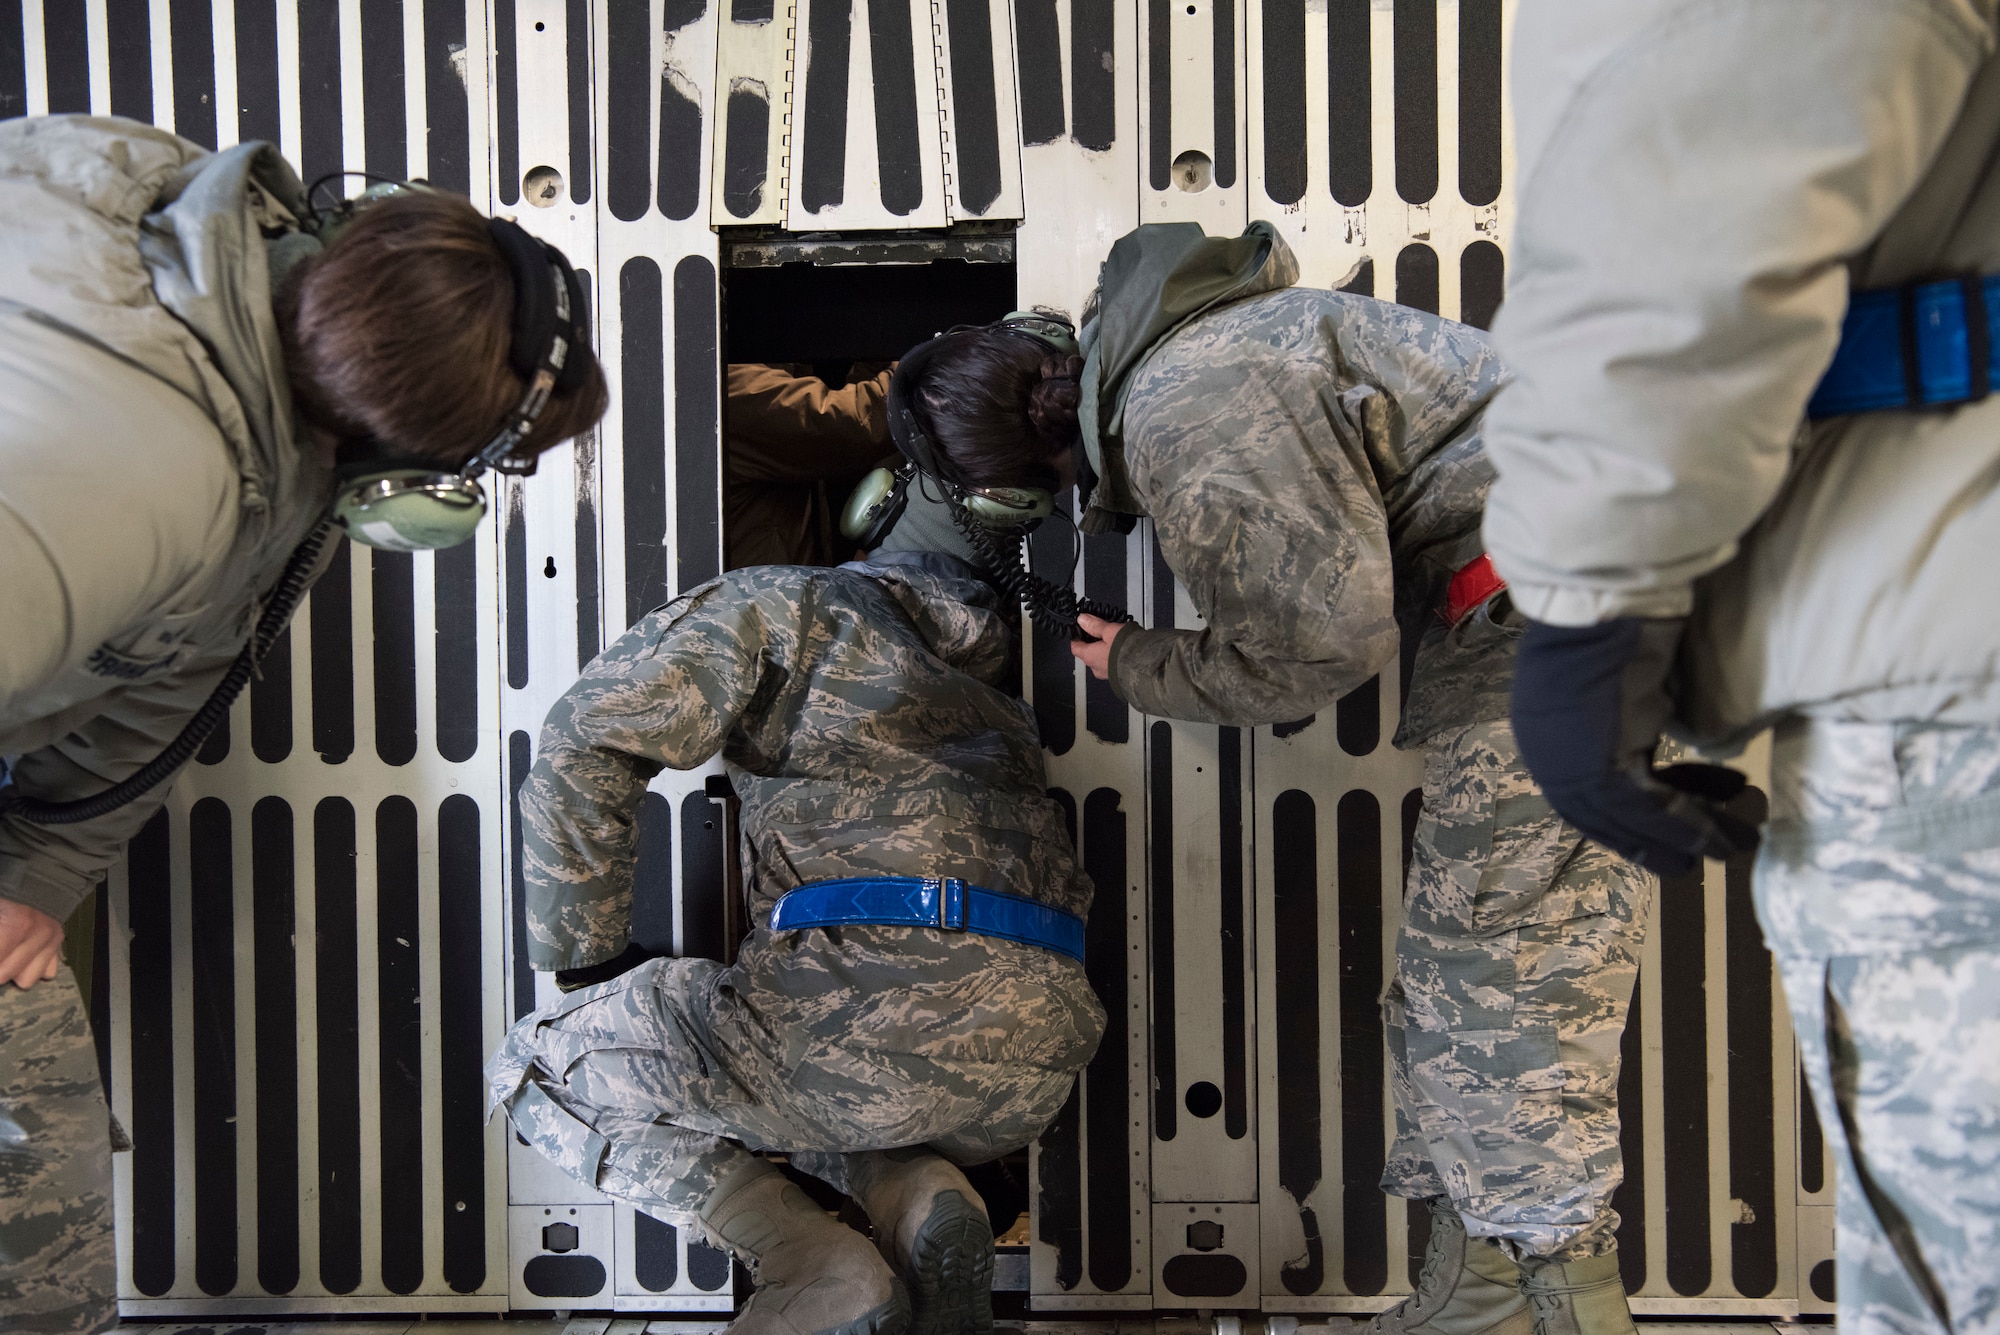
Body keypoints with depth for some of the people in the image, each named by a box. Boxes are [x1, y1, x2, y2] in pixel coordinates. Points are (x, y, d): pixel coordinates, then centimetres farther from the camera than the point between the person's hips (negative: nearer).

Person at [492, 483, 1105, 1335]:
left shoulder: (783, 601, 12)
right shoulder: (998, 701, 29)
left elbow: (583, 751, 5)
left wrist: (586, 962, 12)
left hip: (878, 999, -6)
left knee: (538, 1067, 13)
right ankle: (918, 1199, 5)